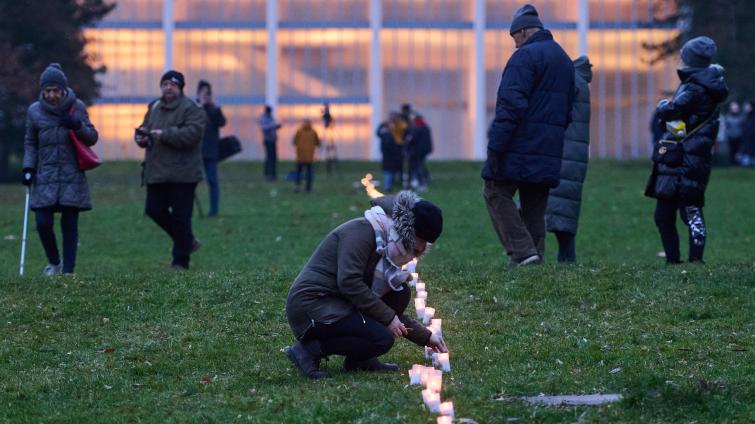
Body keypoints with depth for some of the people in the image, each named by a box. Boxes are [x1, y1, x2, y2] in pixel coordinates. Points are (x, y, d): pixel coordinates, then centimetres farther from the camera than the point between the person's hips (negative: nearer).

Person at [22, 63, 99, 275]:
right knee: (43, 223, -6)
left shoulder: (77, 107, 3)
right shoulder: (35, 111, 5)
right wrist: (28, 167, 1)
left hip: (72, 177, -1)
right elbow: (30, 142, 14)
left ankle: (68, 271, 4)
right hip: (45, 176, 1)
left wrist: (77, 126, -13)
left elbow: (92, 138, 6)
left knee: (69, 225, -3)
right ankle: (54, 263, 19)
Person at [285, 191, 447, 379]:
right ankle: (308, 350, -11)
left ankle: (359, 360, 5)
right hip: (310, 305, -9)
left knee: (400, 292, 4)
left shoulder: (387, 245, 14)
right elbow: (349, 282, -23)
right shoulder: (363, 230, -13)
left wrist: (426, 337, 11)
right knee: (382, 339, -20)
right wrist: (388, 317, -18)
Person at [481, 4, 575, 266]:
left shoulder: (525, 56, -9)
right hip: (550, 152, 8)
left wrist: (495, 146, -18)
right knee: (534, 205, 11)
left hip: (521, 145, -8)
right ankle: (535, 257, 8)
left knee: (497, 194, -3)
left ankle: (522, 250, -14)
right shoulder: (565, 60, 22)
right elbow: (568, 109, 24)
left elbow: (511, 105, -17)